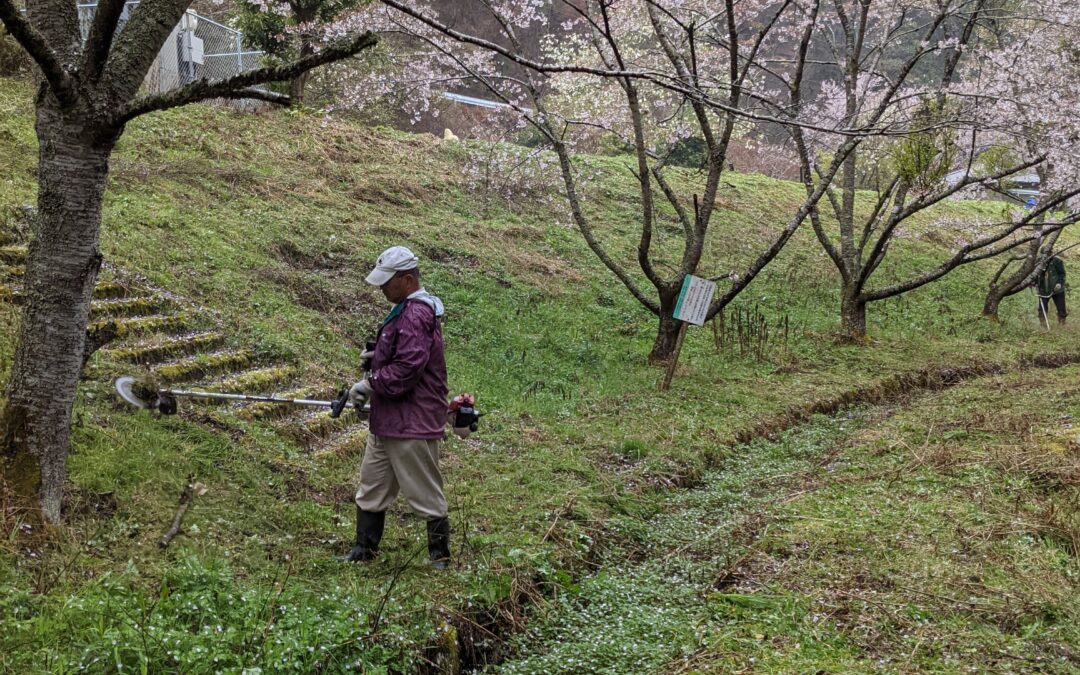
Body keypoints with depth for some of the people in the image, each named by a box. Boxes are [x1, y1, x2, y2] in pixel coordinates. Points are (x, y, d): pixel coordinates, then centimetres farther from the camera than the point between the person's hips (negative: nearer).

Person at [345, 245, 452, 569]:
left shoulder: (415, 315, -21)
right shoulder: (408, 309, 13)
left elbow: (408, 367, -27)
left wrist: (370, 384, -17)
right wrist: (377, 356, 8)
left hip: (412, 423, -11)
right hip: (387, 420, 11)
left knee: (425, 493, 1)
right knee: (372, 487, 17)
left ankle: (440, 557, 13)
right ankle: (363, 549, 28)